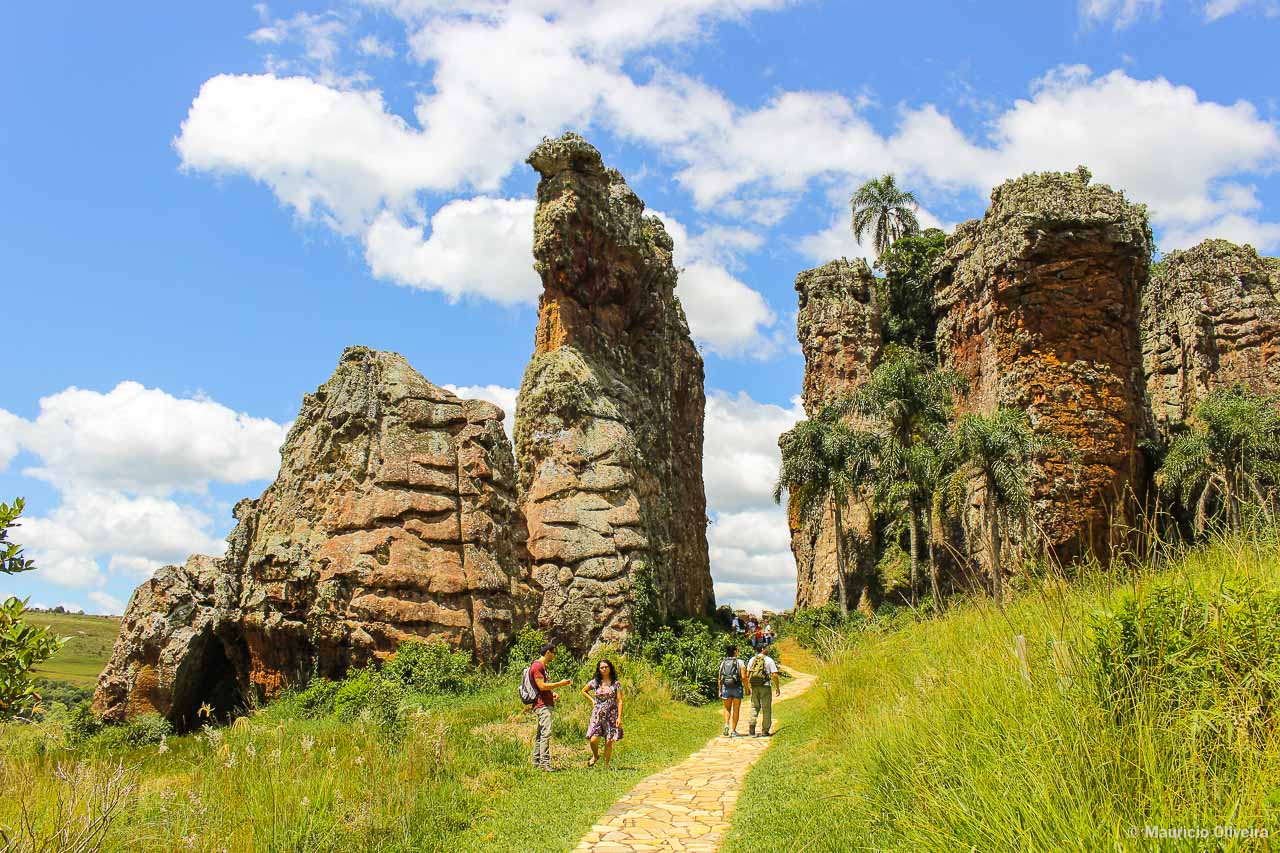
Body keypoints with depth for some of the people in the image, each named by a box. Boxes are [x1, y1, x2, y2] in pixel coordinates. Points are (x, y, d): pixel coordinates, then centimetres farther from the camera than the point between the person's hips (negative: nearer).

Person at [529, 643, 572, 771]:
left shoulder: (543, 666, 21)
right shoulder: (537, 666, -12)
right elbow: (542, 686, -19)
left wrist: (552, 694, 11)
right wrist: (560, 684, -15)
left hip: (545, 705, 11)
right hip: (542, 705, -11)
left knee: (540, 734, 11)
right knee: (546, 733, -15)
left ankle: (537, 762, 14)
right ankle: (545, 763, -18)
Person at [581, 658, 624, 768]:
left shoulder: (616, 683, 0)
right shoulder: (595, 682, 4)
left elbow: (619, 701, -2)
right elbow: (583, 691, 22)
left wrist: (619, 717, -9)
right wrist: (592, 701, 9)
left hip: (611, 715, -1)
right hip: (597, 715, 1)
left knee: (609, 742, -1)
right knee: (593, 739, -11)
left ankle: (606, 765, 15)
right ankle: (595, 755, 20)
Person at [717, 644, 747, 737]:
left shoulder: (723, 662, 4)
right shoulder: (739, 662, -5)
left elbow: (719, 678, 3)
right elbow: (743, 677, -11)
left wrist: (720, 690, 10)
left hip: (726, 687, 3)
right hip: (737, 687, -3)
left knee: (727, 708, 17)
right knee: (736, 709, 8)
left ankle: (726, 725, -5)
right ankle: (733, 730, 9)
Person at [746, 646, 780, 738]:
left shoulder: (752, 660, 8)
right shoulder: (769, 660, -3)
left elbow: (747, 675, 6)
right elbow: (775, 675, -8)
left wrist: (747, 688, 11)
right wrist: (778, 688, 0)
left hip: (754, 686, 4)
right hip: (765, 686, -3)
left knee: (754, 707, 12)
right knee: (766, 709, 6)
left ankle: (751, 729, -1)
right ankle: (764, 731, 7)